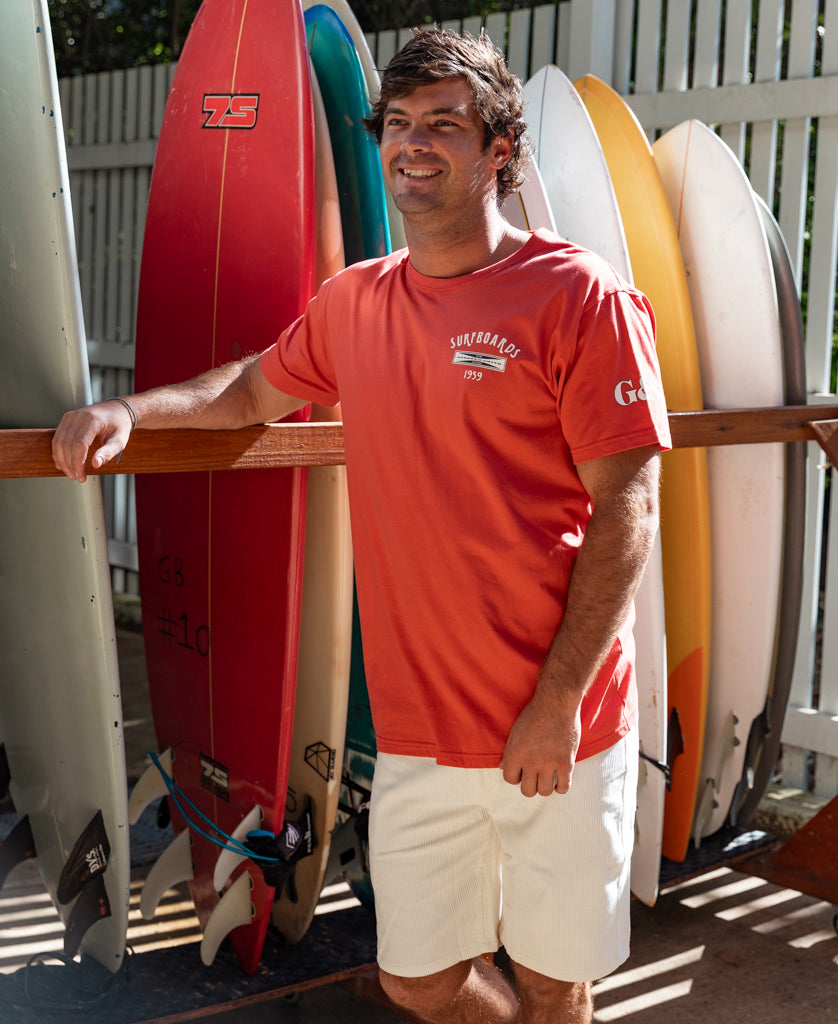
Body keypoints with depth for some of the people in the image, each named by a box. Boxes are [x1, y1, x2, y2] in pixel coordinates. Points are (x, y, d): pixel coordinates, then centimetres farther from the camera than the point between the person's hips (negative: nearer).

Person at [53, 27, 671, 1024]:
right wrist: (132, 408, 11)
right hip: (417, 729, 5)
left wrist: (560, 700, -15)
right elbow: (255, 389, 28)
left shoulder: (579, 295, -10)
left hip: (556, 730, -5)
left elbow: (627, 505, -12)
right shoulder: (351, 304, 8)